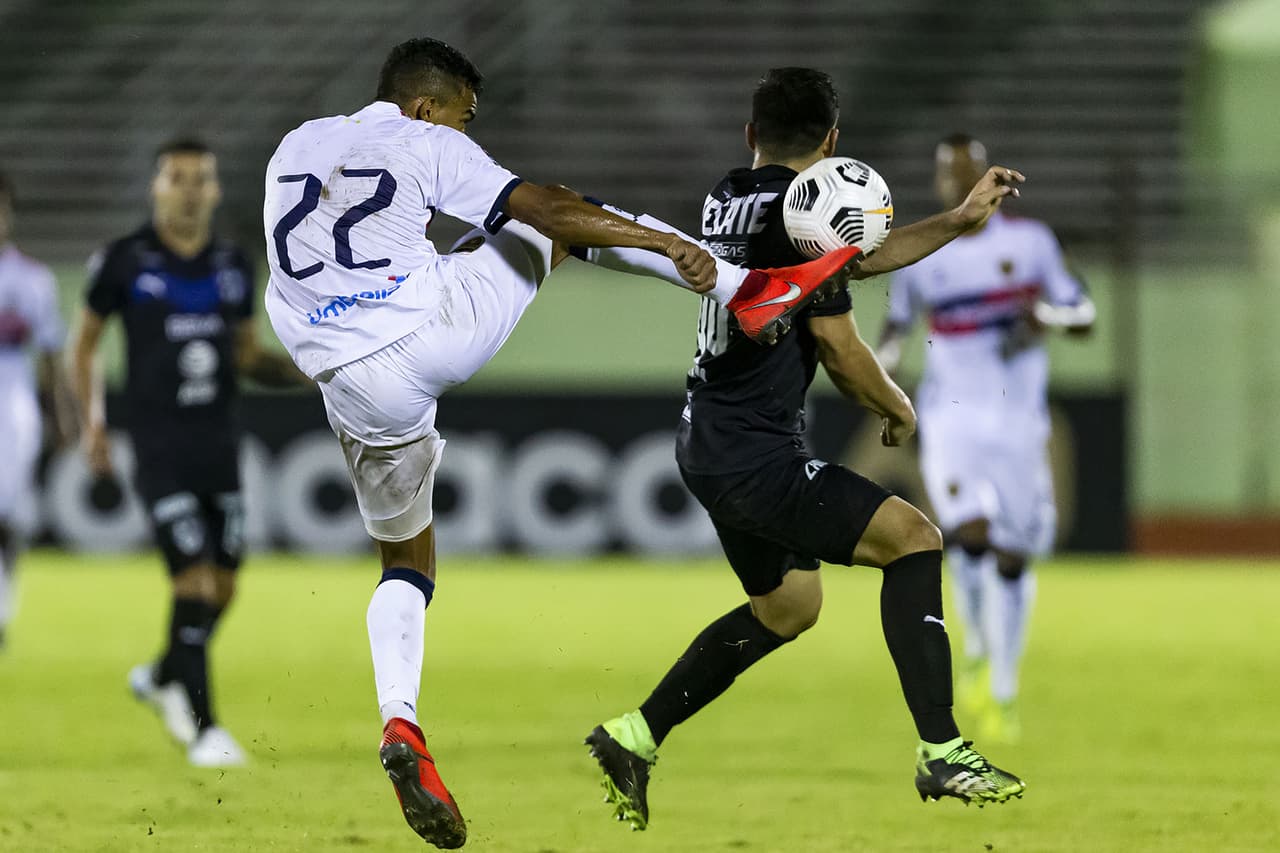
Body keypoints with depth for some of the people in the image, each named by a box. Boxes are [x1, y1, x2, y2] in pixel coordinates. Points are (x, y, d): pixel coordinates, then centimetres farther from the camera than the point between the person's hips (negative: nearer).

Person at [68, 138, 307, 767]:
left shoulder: (234, 266, 9)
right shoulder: (124, 261, -4)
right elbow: (84, 345, 6)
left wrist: (304, 371, -1)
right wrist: (92, 423, -2)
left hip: (219, 442, 5)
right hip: (159, 447, -5)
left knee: (222, 588, 7)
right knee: (194, 581, -13)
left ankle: (163, 678, 34)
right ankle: (202, 728, -4)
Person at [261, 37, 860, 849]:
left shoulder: (293, 148, 19)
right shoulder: (427, 146, 1)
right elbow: (544, 205, -8)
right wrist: (666, 243, -11)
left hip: (351, 384, 5)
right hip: (434, 333, -5)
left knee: (406, 559, 21)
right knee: (568, 221, 15)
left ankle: (400, 722, -2)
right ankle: (753, 294, 7)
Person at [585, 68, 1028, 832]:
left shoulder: (729, 198, 11)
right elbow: (841, 350, -13)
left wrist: (962, 220, 23)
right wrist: (899, 410, 5)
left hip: (710, 447, 9)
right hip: (758, 458, -9)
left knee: (787, 607, 24)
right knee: (913, 538, -7)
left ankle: (634, 737, 26)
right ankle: (943, 754, -14)